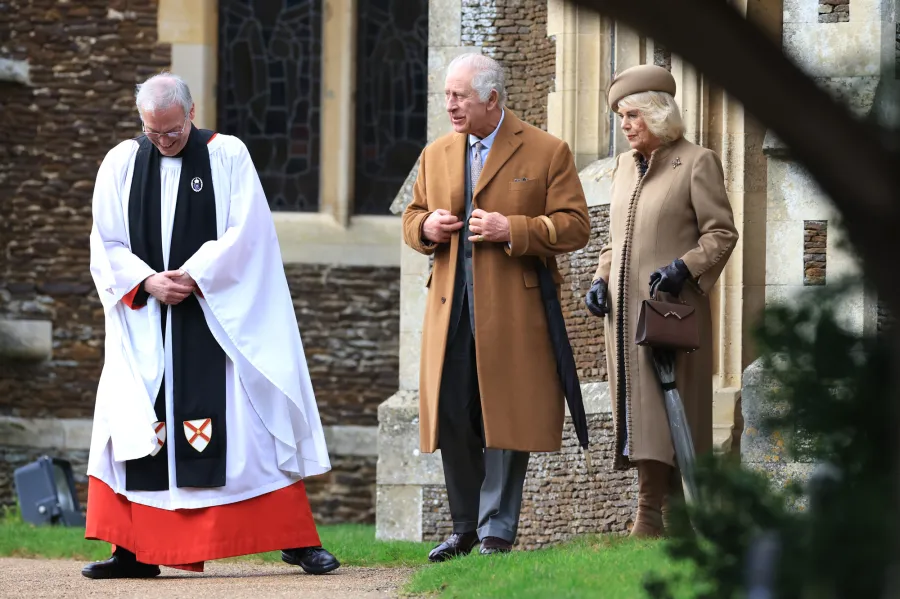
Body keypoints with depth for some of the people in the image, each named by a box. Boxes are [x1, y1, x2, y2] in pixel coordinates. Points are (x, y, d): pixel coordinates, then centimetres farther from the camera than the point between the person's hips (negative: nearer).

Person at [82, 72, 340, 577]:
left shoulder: (228, 156, -1)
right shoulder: (121, 164, 7)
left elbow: (245, 232, -8)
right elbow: (107, 246, 4)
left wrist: (194, 276, -18)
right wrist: (147, 282, -12)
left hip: (222, 317, -3)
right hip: (147, 321, 3)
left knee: (255, 423, -5)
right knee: (136, 430, -2)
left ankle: (297, 540, 0)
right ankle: (137, 552, 4)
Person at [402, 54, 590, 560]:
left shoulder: (547, 153, 0)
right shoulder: (436, 156, 15)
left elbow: (575, 227, -3)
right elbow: (412, 221, 22)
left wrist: (512, 229, -15)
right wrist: (425, 227, -2)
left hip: (512, 314, -4)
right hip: (451, 310, 4)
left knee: (504, 421, -4)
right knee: (452, 420, 3)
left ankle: (498, 532, 2)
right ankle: (466, 529, 14)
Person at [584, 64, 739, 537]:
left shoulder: (697, 163, -3)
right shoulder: (625, 165, 17)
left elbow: (722, 233, -6)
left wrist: (683, 268, -20)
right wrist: (601, 279, 7)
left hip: (669, 306, -7)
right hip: (625, 308, 7)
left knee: (659, 407, -11)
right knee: (635, 406, 4)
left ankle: (650, 517, -13)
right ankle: (673, 508, 7)